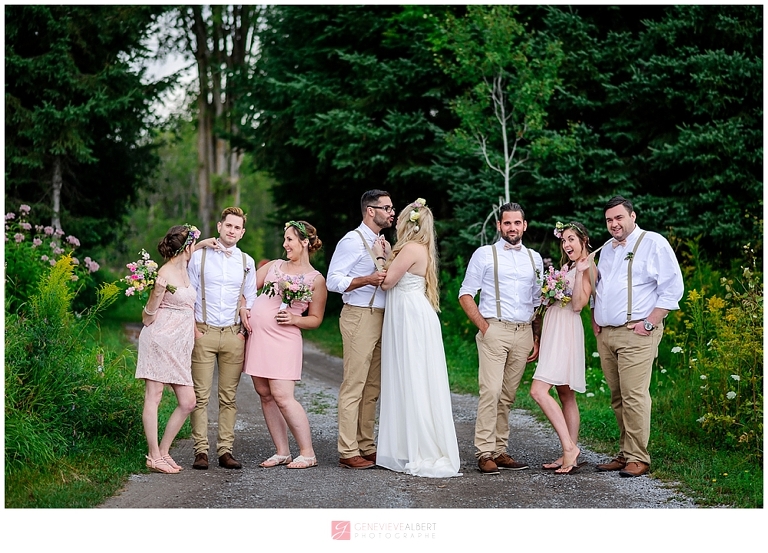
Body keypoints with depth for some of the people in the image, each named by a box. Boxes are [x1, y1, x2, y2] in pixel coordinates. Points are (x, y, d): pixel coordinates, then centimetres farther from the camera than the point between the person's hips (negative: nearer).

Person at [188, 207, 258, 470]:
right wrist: (194, 330, -4)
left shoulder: (246, 262, 12)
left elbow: (251, 301, 13)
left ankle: (225, 451, 4)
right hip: (203, 333, -2)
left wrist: (245, 333, 1)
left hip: (233, 335, 2)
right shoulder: (199, 256, 6)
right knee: (201, 396, -4)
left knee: (228, 397, 2)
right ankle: (201, 451, -3)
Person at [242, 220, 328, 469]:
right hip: (256, 337, 6)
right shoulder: (274, 265, 15)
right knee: (265, 395, 6)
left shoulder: (316, 279, 2)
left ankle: (307, 453, -3)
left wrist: (294, 319, -14)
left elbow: (315, 318, 3)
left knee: (282, 397, -12)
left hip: (283, 339, -6)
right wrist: (242, 308, 1)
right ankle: (282, 452, 13)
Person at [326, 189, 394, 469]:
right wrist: (367, 280, -25)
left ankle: (366, 446, 15)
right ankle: (348, 452, -5)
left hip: (381, 317, 8)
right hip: (359, 317, -8)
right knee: (354, 385, -8)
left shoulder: (384, 244, 19)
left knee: (373, 386, 9)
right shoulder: (353, 240, -7)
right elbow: (333, 280, -13)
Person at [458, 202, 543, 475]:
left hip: (524, 332, 4)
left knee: (508, 396, 6)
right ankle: (485, 453, -10)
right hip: (495, 330, -4)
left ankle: (499, 450, 10)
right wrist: (483, 326, -7)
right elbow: (466, 294, 2)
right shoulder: (484, 254, 4)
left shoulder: (534, 258, 16)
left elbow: (538, 302, 18)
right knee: (490, 391, -13)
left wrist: (536, 337, 11)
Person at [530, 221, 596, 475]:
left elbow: (578, 304, -16)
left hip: (566, 331, -9)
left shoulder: (589, 268, -7)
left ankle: (569, 446, -16)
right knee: (565, 395, 8)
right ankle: (571, 455, 11)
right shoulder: (566, 266, 18)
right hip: (553, 330, 9)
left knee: (538, 390, -18)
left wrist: (581, 272, -20)